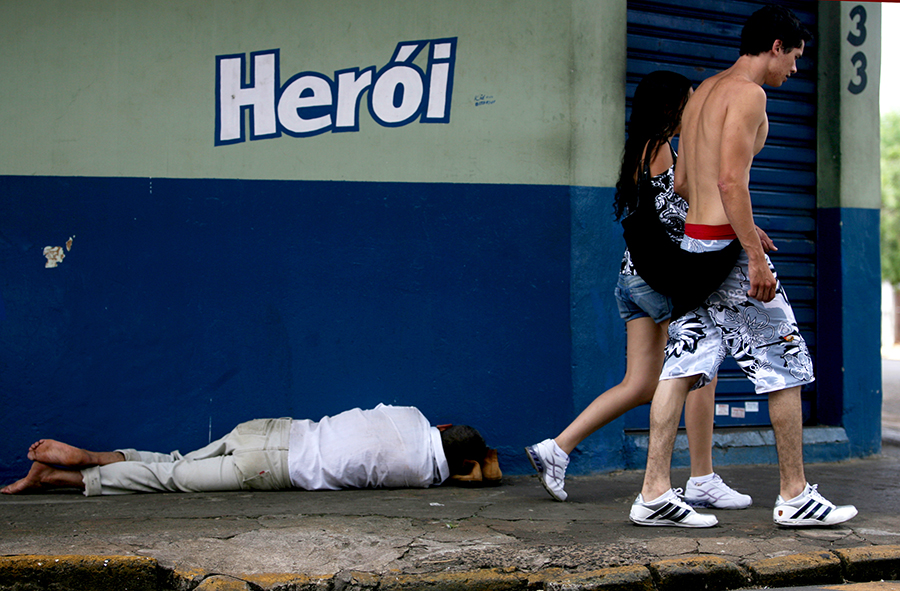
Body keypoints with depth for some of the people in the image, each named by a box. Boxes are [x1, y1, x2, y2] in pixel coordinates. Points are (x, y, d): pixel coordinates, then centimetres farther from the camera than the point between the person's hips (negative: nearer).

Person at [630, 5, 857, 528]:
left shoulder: (704, 91, 18)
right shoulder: (748, 93, -10)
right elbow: (731, 180, -21)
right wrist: (755, 257, -21)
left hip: (692, 243, 9)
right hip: (726, 246, -9)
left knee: (683, 367, 5)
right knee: (785, 366, 2)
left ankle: (655, 494, 4)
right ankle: (795, 496, 10)